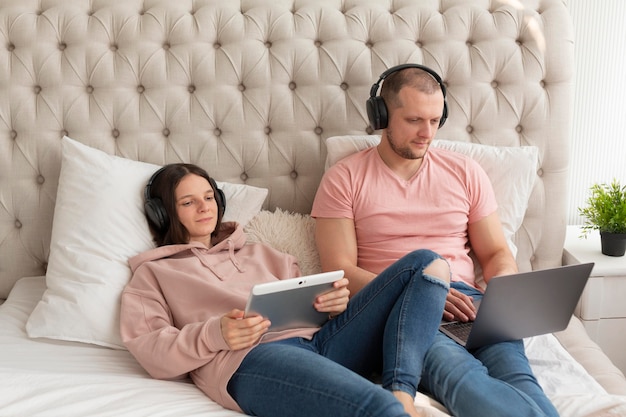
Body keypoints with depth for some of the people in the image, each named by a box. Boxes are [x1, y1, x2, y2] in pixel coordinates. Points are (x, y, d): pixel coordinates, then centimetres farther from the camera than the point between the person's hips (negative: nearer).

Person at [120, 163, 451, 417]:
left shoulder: (257, 254, 36)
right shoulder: (152, 274, 23)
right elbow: (151, 352, 7)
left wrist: (334, 302, 0)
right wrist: (214, 334, -13)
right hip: (250, 357, -7)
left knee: (427, 264, -11)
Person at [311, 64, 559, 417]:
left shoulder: (465, 173, 19)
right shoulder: (344, 179, 8)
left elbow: (497, 253, 21)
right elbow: (339, 271, 0)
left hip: (465, 300, 3)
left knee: (516, 378, -33)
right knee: (459, 374, -36)